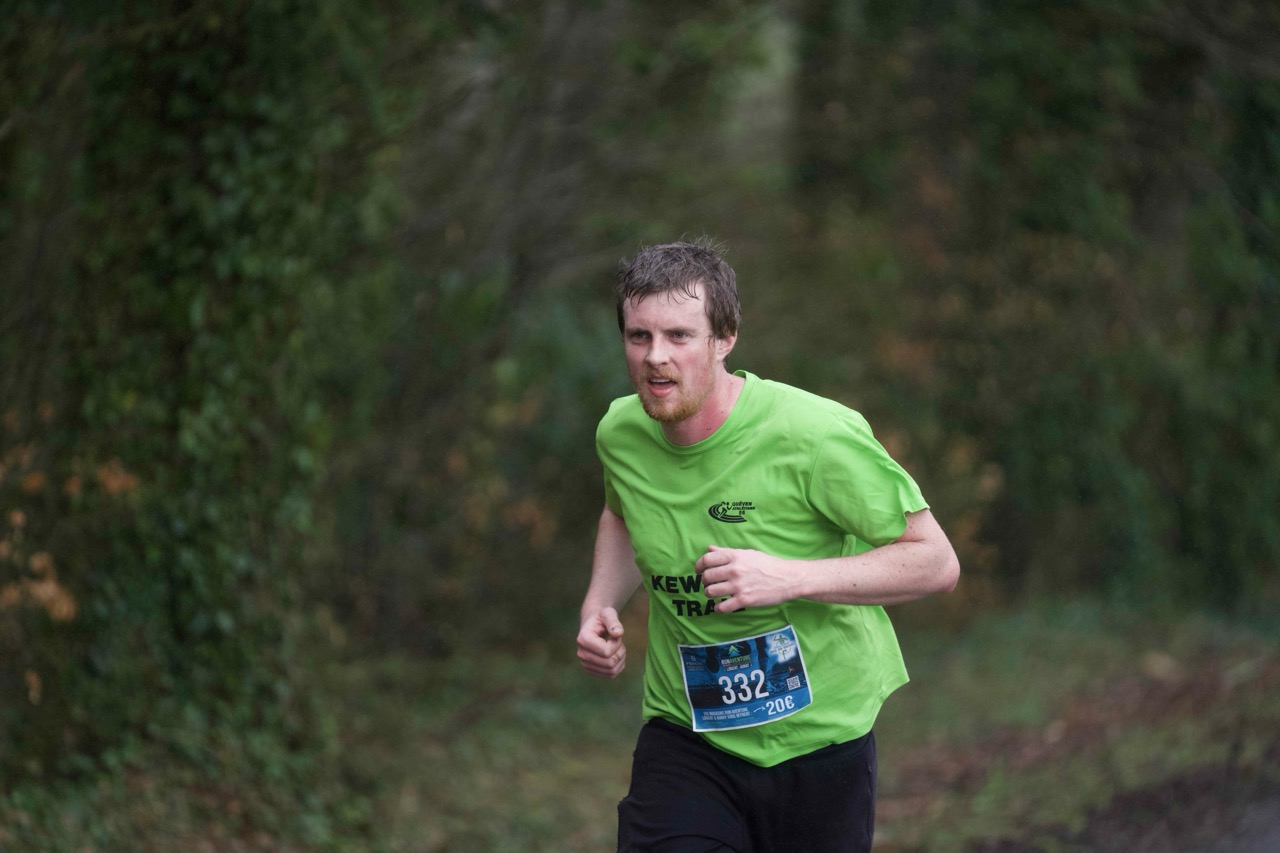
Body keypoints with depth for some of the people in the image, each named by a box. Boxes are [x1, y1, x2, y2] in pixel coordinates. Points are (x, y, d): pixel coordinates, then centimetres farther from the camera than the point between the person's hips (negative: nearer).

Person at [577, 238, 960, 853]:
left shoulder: (815, 434, -18)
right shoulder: (620, 433, -2)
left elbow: (937, 563, -14)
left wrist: (790, 577, -25)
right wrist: (600, 606, 3)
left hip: (818, 741, -2)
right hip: (684, 737, 2)